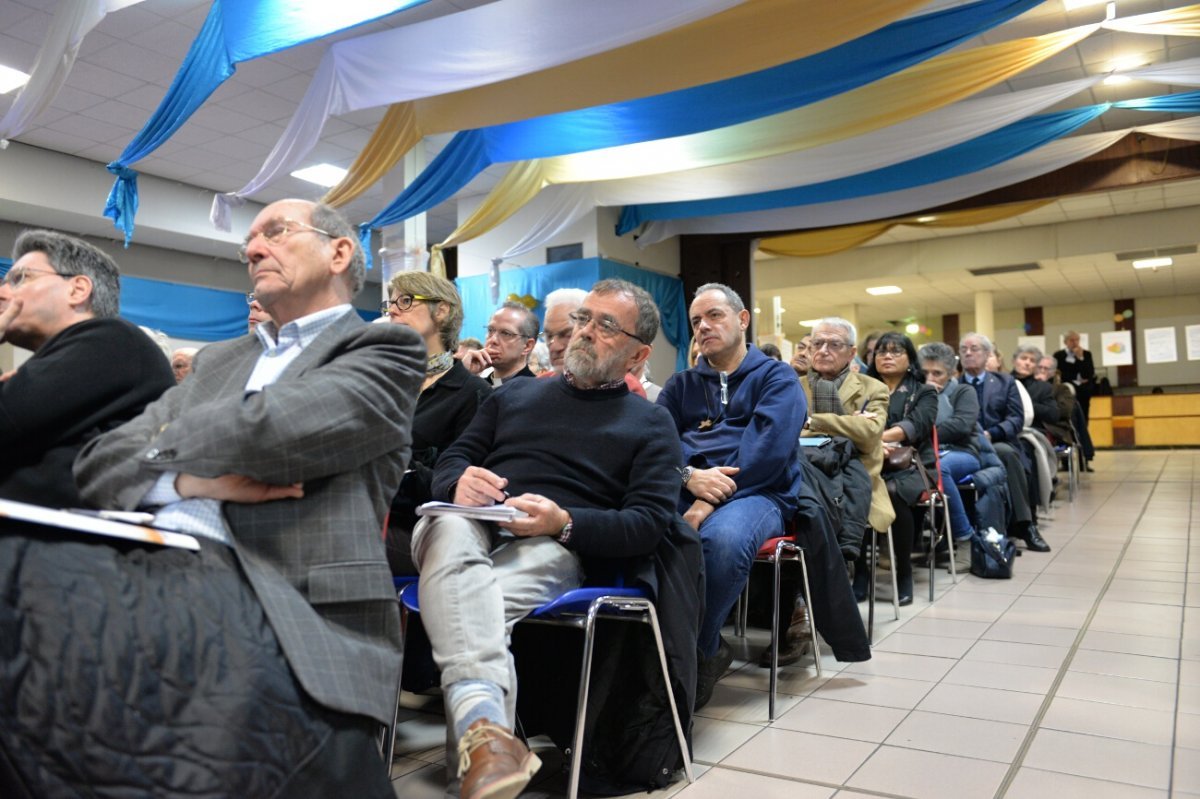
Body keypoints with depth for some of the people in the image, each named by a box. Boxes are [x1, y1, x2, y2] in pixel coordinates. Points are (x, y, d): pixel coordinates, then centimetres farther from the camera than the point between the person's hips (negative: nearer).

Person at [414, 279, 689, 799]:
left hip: (553, 549, -2)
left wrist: (564, 522, -13)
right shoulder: (514, 394, 28)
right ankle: (485, 723, -54)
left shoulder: (650, 425, 17)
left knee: (466, 607, -35)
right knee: (450, 526, -37)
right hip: (472, 528, 2)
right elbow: (450, 463, 20)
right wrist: (459, 483, -7)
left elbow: (650, 524, 3)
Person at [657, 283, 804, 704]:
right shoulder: (681, 384, 22)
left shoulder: (776, 378, 9)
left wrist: (712, 500, -19)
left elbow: (768, 449, -8)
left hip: (755, 493, -3)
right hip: (684, 491, 4)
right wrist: (688, 477, -14)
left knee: (722, 537, -38)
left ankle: (698, 652, -14)